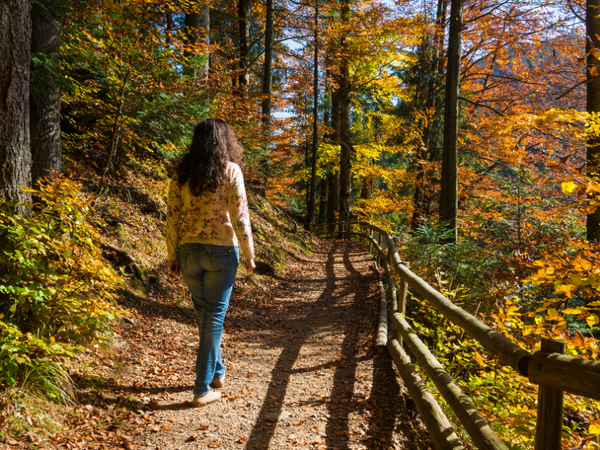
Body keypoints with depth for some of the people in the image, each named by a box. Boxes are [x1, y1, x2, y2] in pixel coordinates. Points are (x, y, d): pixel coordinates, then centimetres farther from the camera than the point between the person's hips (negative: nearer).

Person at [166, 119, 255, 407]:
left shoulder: (181, 173, 2)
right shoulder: (230, 171, -7)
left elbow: (172, 218, 1)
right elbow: (239, 217, -10)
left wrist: (172, 257, 8)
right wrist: (249, 254, -1)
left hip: (189, 252, 4)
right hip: (222, 251, -3)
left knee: (203, 312, 20)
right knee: (214, 315, 4)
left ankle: (216, 370, 36)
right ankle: (203, 388, 6)